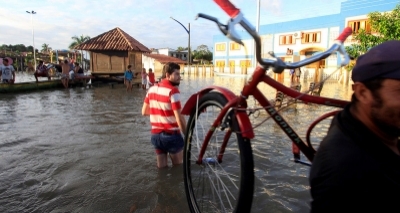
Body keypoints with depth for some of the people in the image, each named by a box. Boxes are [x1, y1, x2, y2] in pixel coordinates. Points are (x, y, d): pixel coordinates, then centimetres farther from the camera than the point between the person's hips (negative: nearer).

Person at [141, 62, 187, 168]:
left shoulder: (152, 89, 3)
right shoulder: (173, 91, -18)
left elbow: (144, 112, 12)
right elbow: (179, 118, -20)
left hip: (156, 135, 6)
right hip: (171, 135, -6)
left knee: (161, 167, 18)